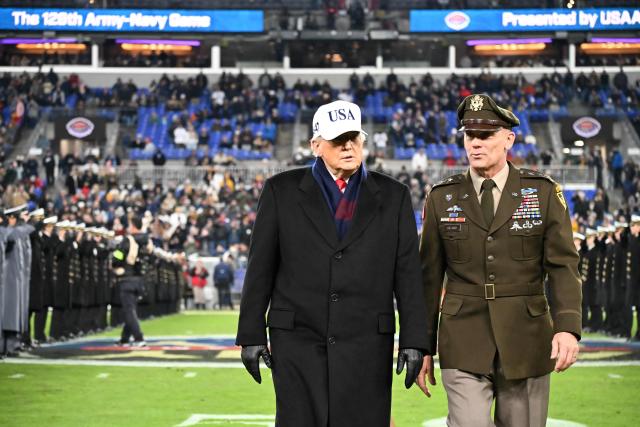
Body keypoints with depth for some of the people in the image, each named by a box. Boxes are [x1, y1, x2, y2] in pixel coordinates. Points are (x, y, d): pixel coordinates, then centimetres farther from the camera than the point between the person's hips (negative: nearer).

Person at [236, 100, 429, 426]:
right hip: (299, 339, 0)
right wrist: (252, 334, 1)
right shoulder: (282, 191, 6)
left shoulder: (393, 196, 8)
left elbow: (408, 273, 6)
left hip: (367, 343, 1)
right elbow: (260, 268, 5)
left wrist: (413, 340, 0)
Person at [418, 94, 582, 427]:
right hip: (464, 343, 0)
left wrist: (567, 327, -18)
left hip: (526, 342, 0)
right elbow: (429, 276, 8)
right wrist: (423, 347, 6)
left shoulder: (544, 193, 3)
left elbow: (562, 265, -3)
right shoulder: (441, 199, 5)